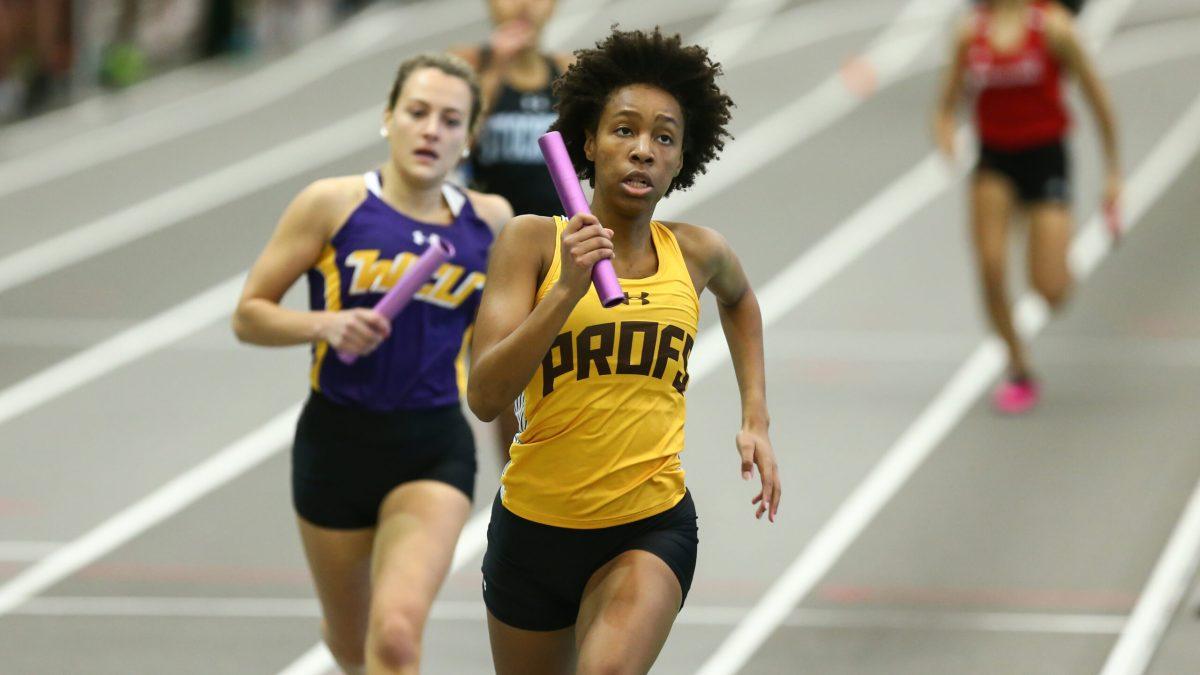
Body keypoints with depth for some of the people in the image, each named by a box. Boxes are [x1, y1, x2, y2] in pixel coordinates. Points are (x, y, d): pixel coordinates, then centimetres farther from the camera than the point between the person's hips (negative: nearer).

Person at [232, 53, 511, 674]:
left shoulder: (489, 220, 1)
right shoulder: (333, 205, -6)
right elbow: (249, 315, -2)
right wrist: (325, 325, -19)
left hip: (435, 452, 0)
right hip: (338, 438, 0)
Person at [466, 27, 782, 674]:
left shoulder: (697, 253, 1)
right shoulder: (532, 242, -7)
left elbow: (739, 300, 28)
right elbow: (485, 397, -17)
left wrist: (755, 420, 19)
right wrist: (568, 289, -26)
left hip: (652, 530, 0)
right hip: (535, 525, 0)